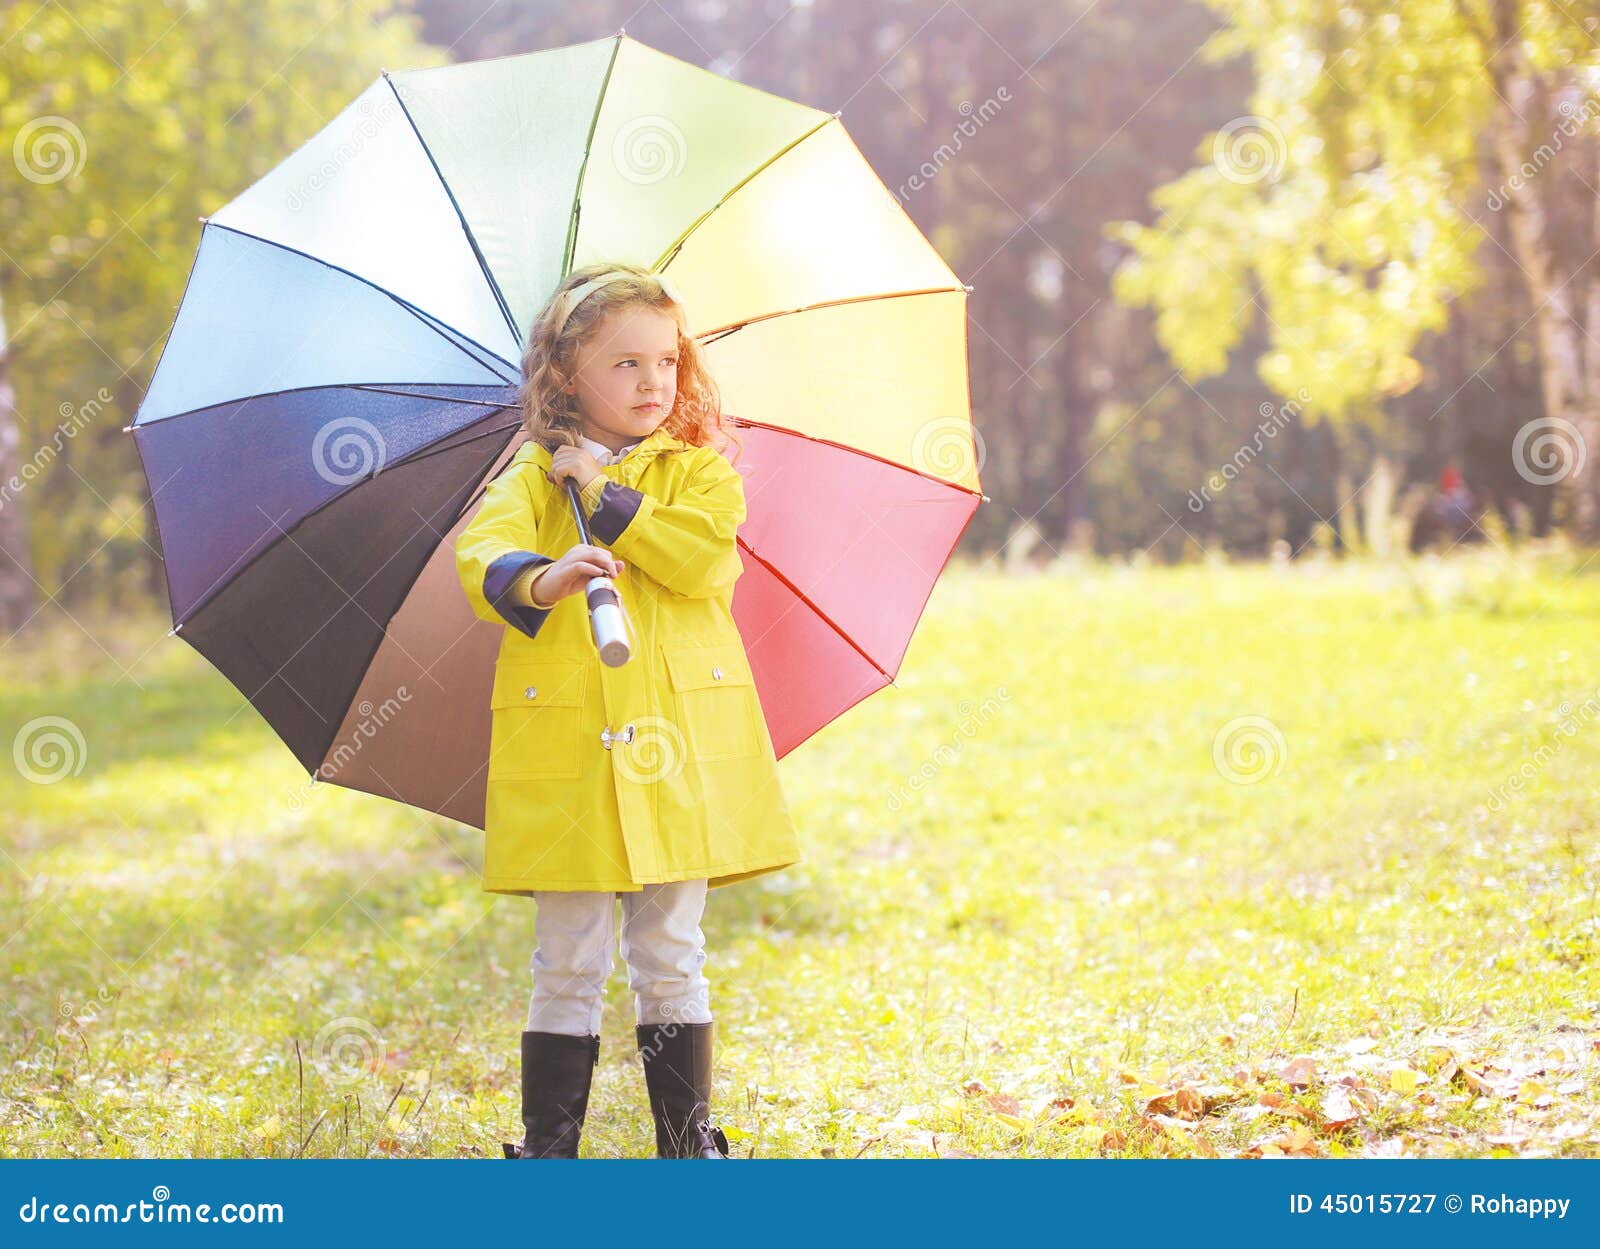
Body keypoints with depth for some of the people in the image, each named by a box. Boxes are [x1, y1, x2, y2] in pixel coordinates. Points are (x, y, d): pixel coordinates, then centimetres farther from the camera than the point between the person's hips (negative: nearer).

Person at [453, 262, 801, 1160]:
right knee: (569, 965, 3)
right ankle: (548, 1145, 12)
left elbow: (702, 555, -12)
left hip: (678, 744, 0)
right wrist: (539, 581, -35)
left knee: (672, 958, 7)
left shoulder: (699, 471, 8)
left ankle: (689, 1137, 18)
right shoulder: (535, 478, 6)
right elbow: (483, 555, -14)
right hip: (565, 748, 0)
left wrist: (604, 495, -10)